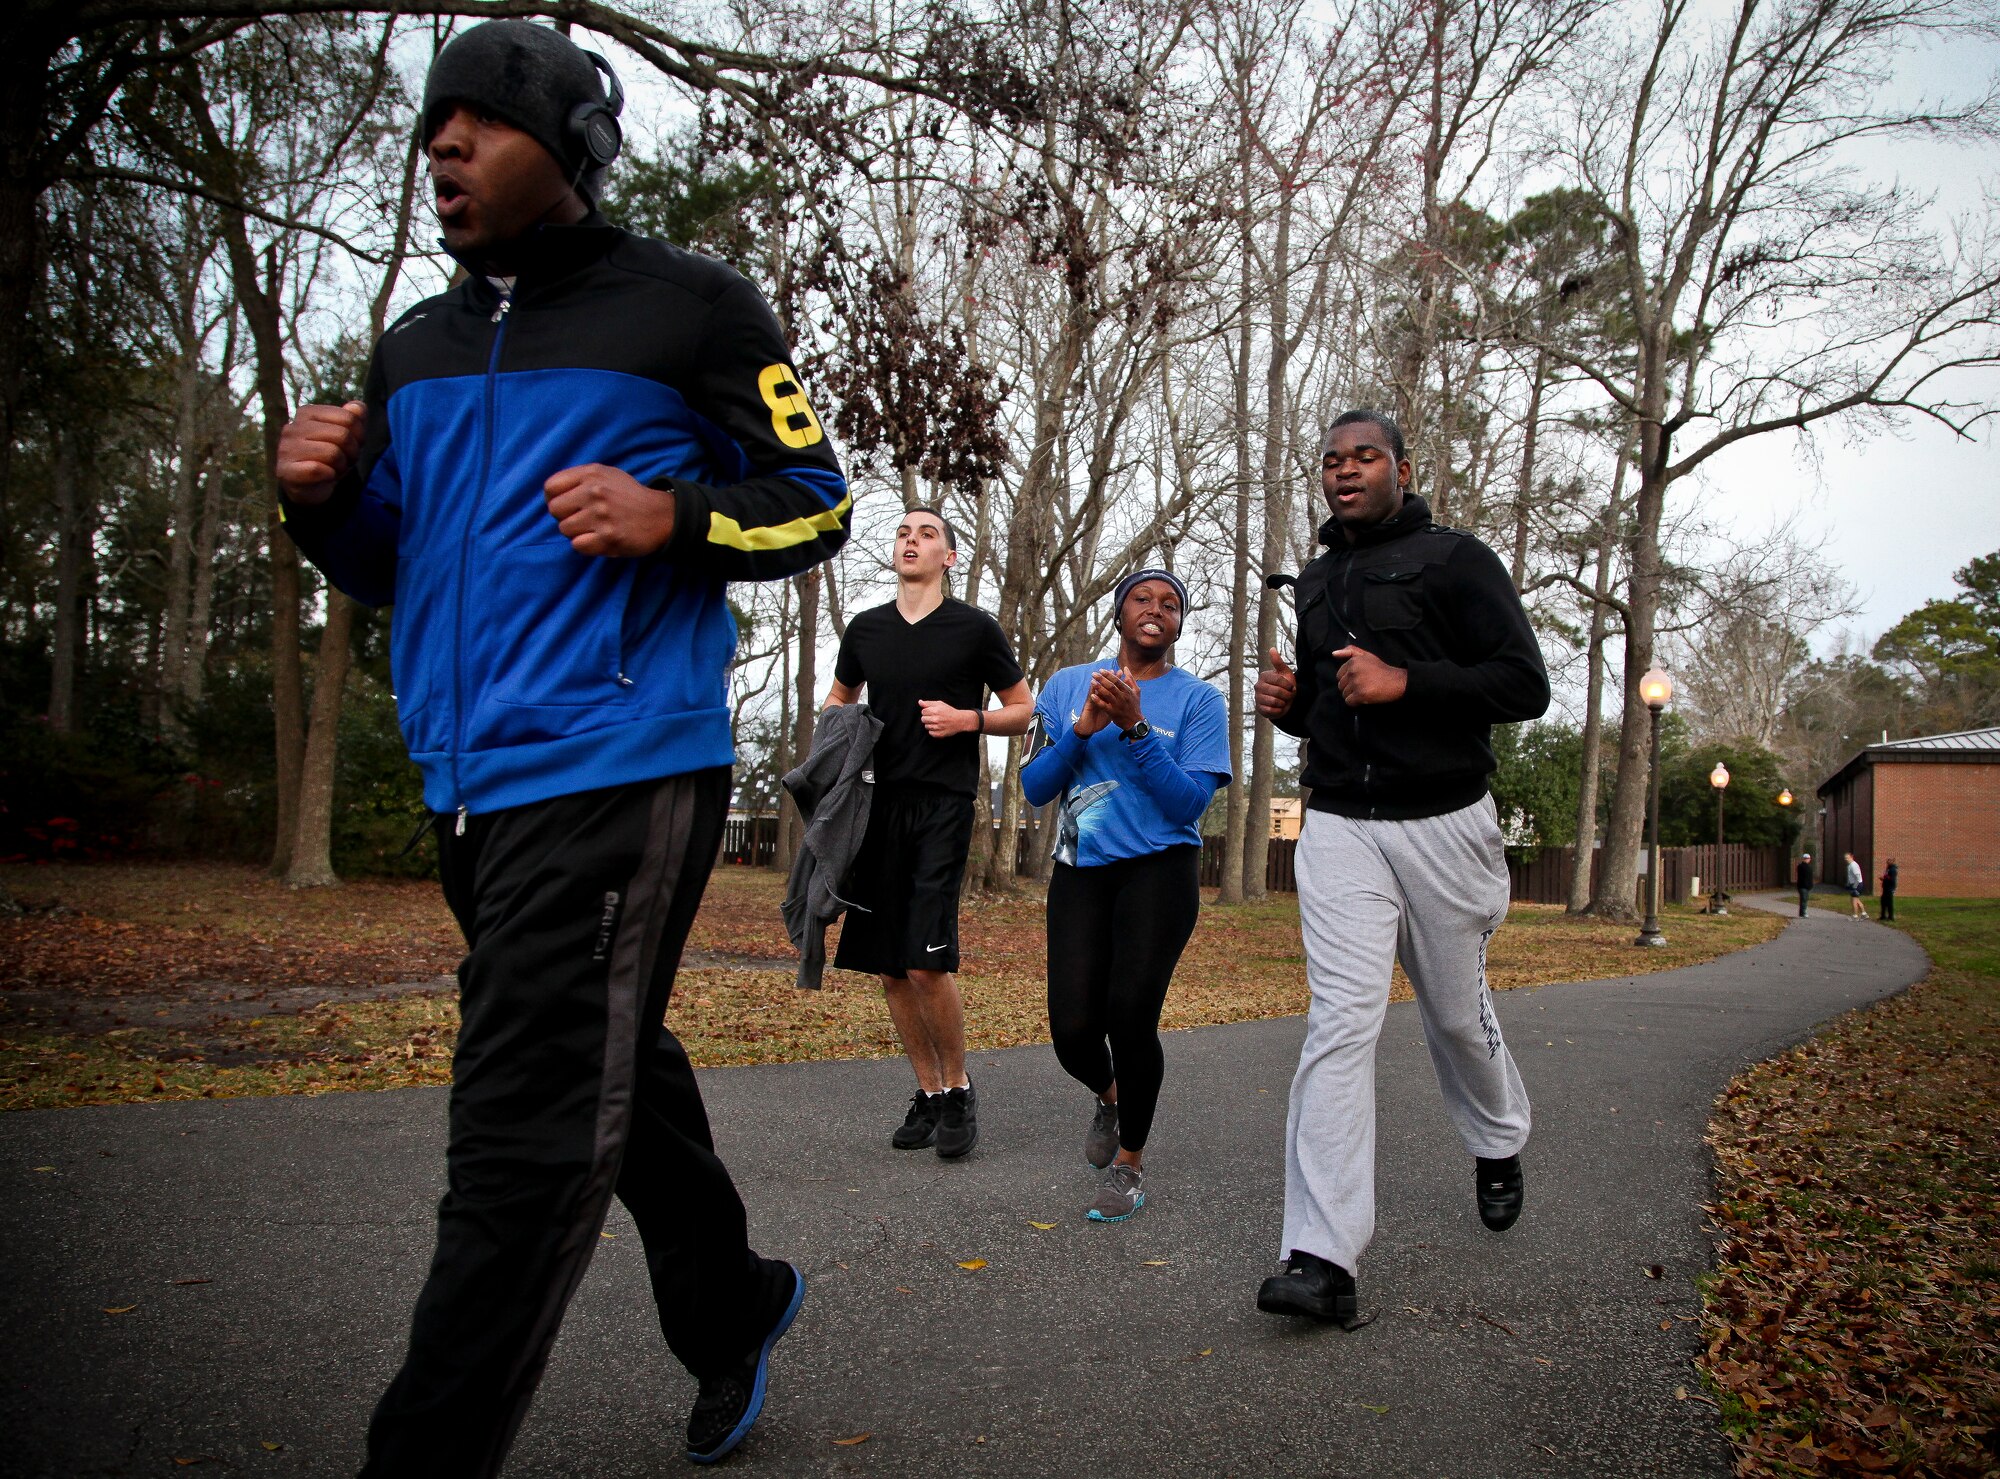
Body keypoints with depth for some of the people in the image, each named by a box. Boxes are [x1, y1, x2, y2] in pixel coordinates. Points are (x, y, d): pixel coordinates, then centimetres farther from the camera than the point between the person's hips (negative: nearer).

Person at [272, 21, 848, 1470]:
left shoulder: (690, 306, -1)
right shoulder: (417, 348, 18)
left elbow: (815, 502, 0)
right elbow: (393, 567, 22)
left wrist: (674, 517, -17)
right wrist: (327, 497, 1)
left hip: (617, 768, -7)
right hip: (472, 788, 8)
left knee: (524, 1142, -8)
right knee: (613, 1067, 20)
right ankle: (734, 1308, 41)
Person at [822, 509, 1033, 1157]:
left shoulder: (975, 628, 2)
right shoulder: (865, 628, 12)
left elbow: (1024, 711, 8)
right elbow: (838, 698, 28)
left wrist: (966, 718, -9)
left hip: (944, 804, -5)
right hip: (879, 803, 5)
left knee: (926, 960, -16)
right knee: (888, 967, 5)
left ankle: (959, 1087, 5)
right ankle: (929, 1092, 21)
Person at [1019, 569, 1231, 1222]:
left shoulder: (1197, 699, 1)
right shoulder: (1068, 686, 8)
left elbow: (1190, 805, -9)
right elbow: (1035, 789, 3)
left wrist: (1134, 727, -17)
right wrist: (1083, 729, -12)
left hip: (1159, 870, -2)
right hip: (1081, 872, 2)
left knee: (1130, 1015, -14)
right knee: (1074, 1029, -6)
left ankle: (1130, 1162, 12)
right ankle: (1110, 1095, 33)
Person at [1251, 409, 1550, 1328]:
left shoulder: (1454, 559, -1)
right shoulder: (1314, 581, 17)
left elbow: (1525, 684, -8)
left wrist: (1405, 681, -20)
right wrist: (1289, 704, 5)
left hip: (1442, 823, -3)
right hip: (1338, 828, 3)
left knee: (1456, 1013, 12)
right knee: (1339, 1022, -10)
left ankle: (1499, 1147, 45)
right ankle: (1321, 1260, -15)